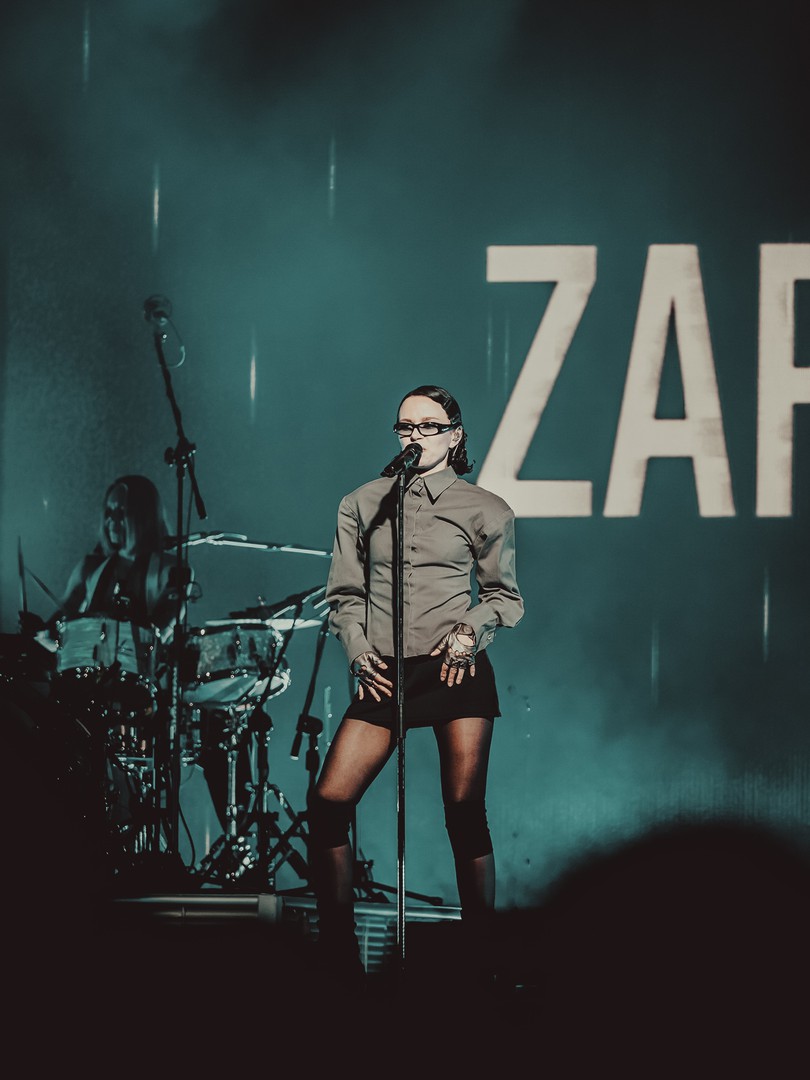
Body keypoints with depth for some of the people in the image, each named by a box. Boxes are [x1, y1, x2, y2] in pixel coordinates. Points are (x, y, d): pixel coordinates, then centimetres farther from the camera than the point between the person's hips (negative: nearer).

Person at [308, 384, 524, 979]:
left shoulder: (484, 510, 7)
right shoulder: (362, 505, 12)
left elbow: (505, 595, 11)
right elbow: (345, 592, 15)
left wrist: (471, 629, -8)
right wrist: (359, 651, -1)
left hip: (457, 669, -2)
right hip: (386, 676, 2)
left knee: (465, 814, -5)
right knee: (328, 803, -9)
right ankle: (339, 951, -1)